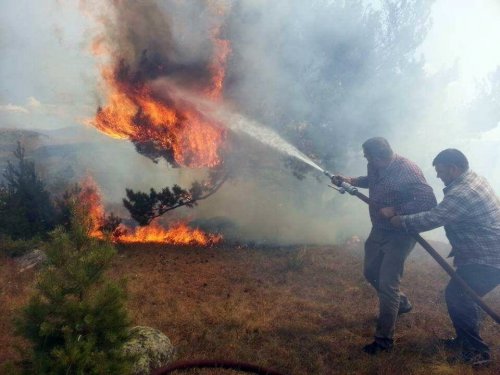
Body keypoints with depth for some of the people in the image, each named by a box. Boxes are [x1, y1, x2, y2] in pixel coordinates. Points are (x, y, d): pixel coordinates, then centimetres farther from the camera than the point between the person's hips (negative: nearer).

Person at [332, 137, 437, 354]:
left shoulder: (408, 172, -28)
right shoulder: (375, 167, -5)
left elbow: (429, 202, -30)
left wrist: (395, 210, -29)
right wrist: (351, 180, 2)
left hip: (399, 235, -8)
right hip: (379, 229, 8)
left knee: (387, 284, -7)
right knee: (370, 272, 21)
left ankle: (384, 339, 8)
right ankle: (401, 303, 45)